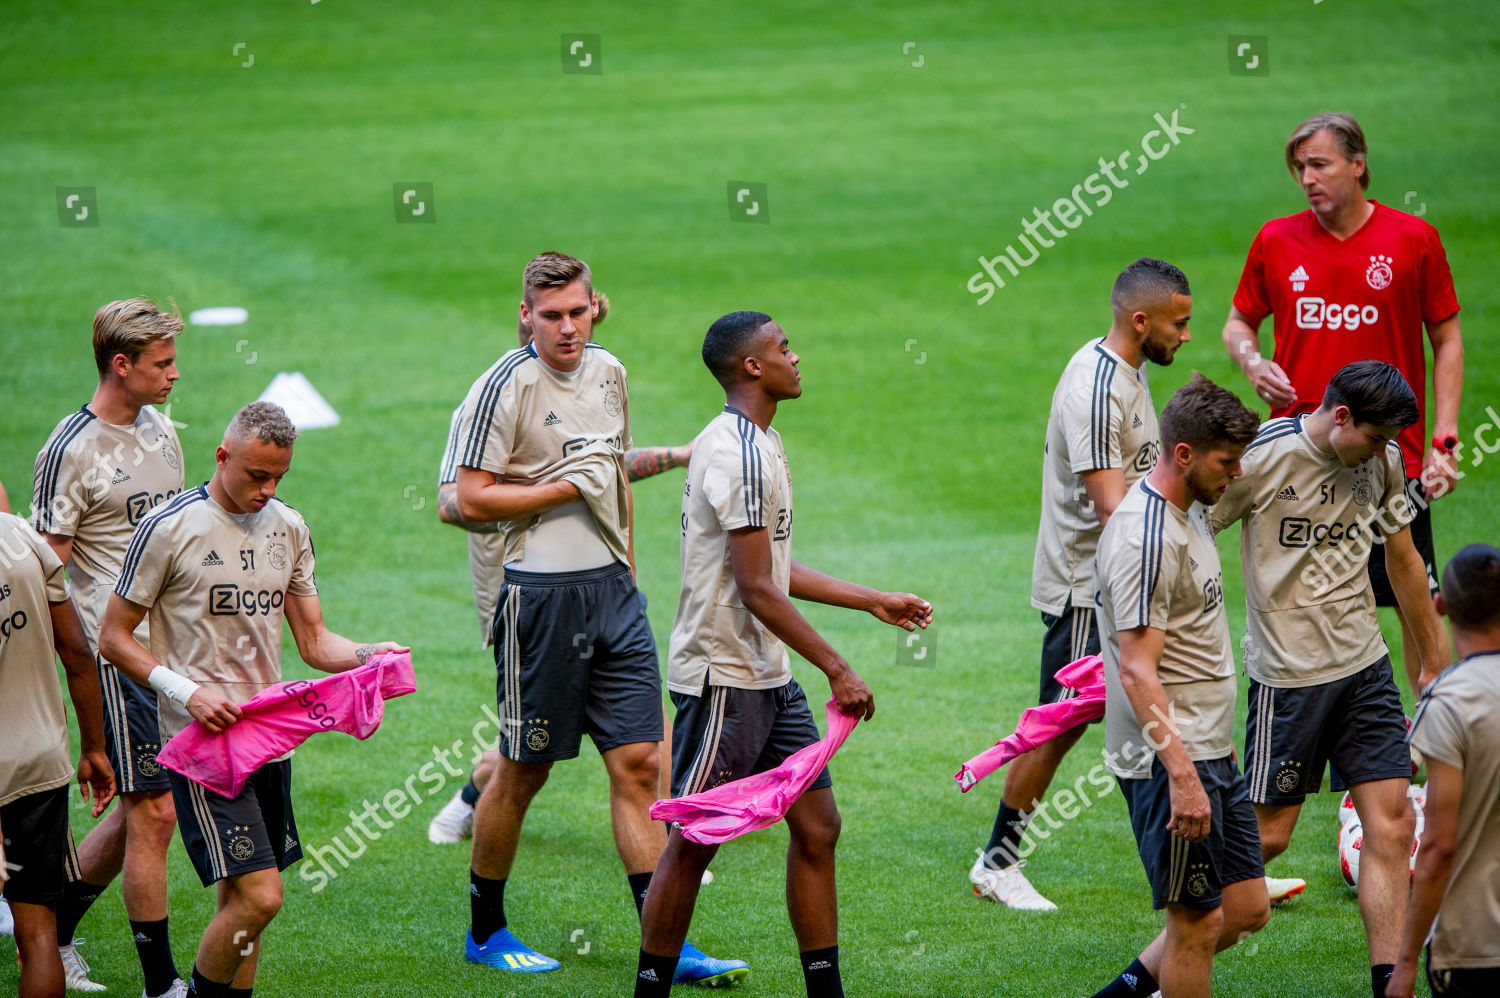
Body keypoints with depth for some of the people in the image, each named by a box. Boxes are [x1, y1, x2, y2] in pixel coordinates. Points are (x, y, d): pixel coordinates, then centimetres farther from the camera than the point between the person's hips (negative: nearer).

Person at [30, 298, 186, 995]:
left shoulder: (161, 432, 12)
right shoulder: (71, 451, -12)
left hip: (174, 643, 8)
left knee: (143, 807, 12)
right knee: (154, 812, -6)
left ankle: (52, 926, 28)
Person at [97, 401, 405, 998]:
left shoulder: (287, 528, 12)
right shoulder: (169, 528, -7)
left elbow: (313, 641, 15)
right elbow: (114, 639, -3)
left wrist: (372, 655, -6)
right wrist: (186, 691, -16)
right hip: (202, 739, -6)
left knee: (241, 901, 9)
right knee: (258, 897, -15)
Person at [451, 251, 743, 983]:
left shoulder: (608, 372, 12)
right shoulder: (505, 387, -10)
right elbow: (472, 499, -13)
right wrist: (568, 489, -13)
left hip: (612, 589, 6)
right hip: (541, 588, -6)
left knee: (638, 764, 1)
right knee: (523, 771, 2)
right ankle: (484, 929, 18)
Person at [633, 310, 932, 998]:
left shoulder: (758, 444, 15)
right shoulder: (738, 453, -18)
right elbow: (757, 591, -20)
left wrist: (875, 601, 24)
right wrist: (837, 670, -17)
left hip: (768, 676, 10)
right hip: (722, 676, -10)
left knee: (817, 825, 8)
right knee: (693, 842, -3)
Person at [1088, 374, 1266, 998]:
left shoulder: (1190, 514, 12)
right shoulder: (1145, 538, -19)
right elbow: (1137, 670, -23)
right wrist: (1182, 776, -27)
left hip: (1210, 753, 10)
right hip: (1171, 759, -10)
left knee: (1247, 908, 12)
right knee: (1196, 922, -4)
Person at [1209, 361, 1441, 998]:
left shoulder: (1380, 460, 4)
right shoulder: (1262, 456, -15)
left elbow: (1402, 559, 18)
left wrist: (1433, 664, 23)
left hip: (1365, 664, 6)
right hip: (1288, 673, -6)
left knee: (1393, 826, -2)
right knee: (1268, 834, 0)